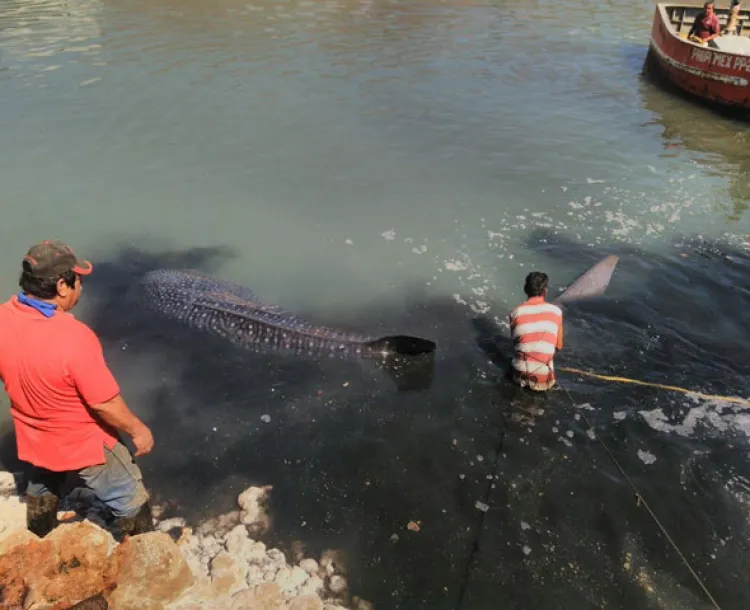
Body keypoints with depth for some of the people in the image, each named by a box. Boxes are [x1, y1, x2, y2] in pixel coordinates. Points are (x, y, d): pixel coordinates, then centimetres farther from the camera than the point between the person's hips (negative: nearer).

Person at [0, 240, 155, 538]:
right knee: (130, 500, 15)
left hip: (34, 440, 8)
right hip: (84, 445, -7)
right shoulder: (74, 338, -36)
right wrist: (138, 430, -11)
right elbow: (105, 404, -27)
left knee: (41, 491, 35)